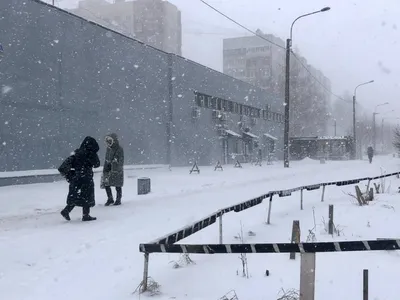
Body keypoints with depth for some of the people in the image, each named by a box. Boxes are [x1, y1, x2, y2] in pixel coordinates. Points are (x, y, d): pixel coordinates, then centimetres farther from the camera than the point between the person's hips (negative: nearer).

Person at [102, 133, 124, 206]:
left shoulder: (119, 149, -10)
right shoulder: (108, 148, 11)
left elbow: (121, 160, -13)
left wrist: (119, 169, -21)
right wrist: (105, 168, 15)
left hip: (116, 170, -6)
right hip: (108, 169, 6)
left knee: (118, 186, 3)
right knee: (106, 184, 3)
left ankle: (118, 200, 16)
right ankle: (110, 199, 18)